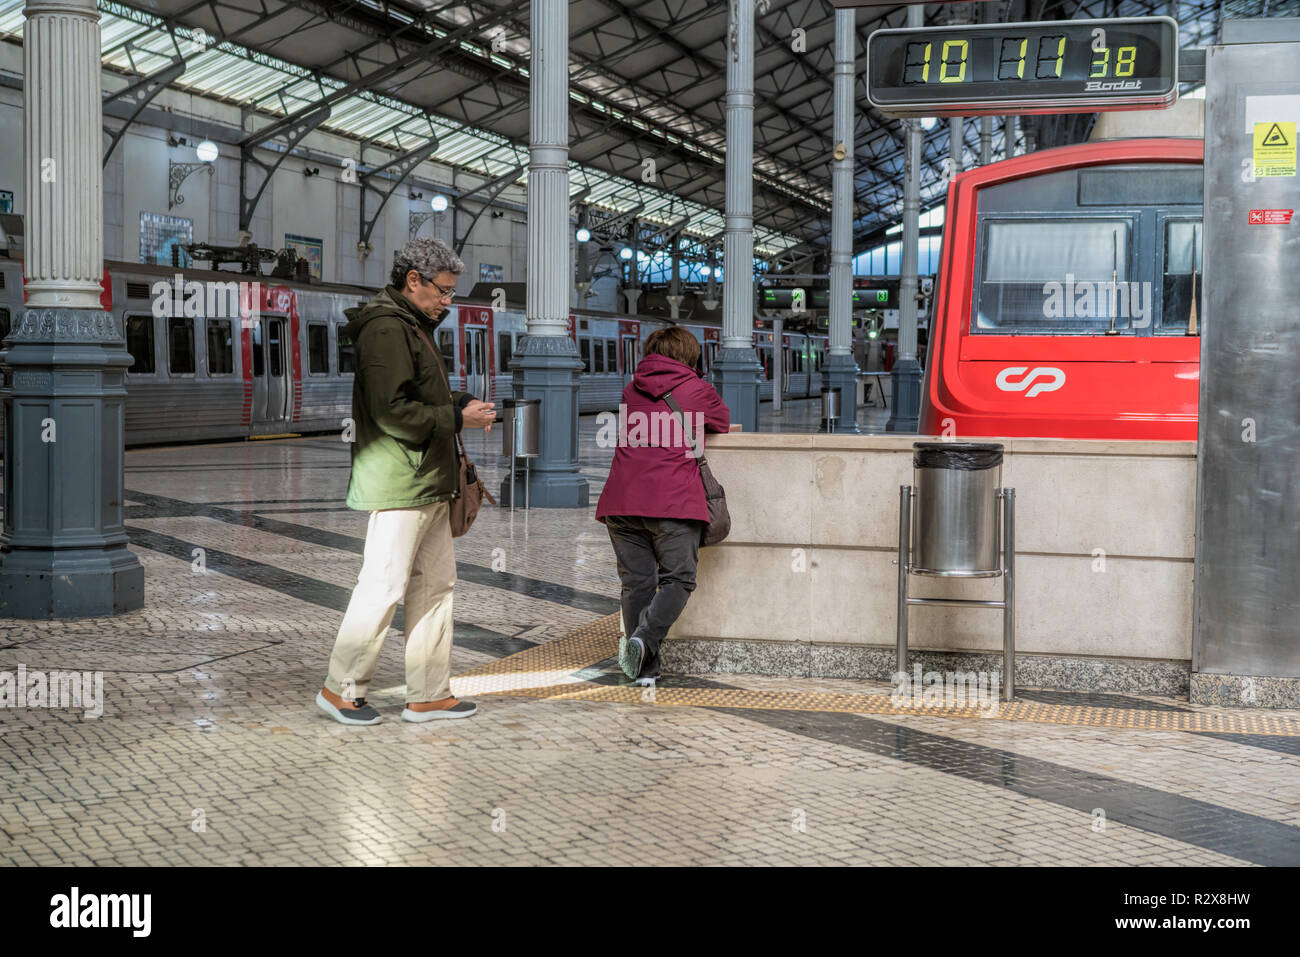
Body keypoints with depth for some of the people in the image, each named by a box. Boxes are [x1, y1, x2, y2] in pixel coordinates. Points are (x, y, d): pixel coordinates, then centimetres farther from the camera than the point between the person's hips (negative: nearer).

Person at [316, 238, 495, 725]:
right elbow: (392, 412, -22)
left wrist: (461, 402, 10)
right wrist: (457, 418, -15)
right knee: (383, 586, -5)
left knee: (436, 584, 12)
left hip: (428, 484, 11)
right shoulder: (386, 329, -14)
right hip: (399, 484, -11)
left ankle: (428, 695, 19)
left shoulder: (413, 328, 20)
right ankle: (341, 689, 8)